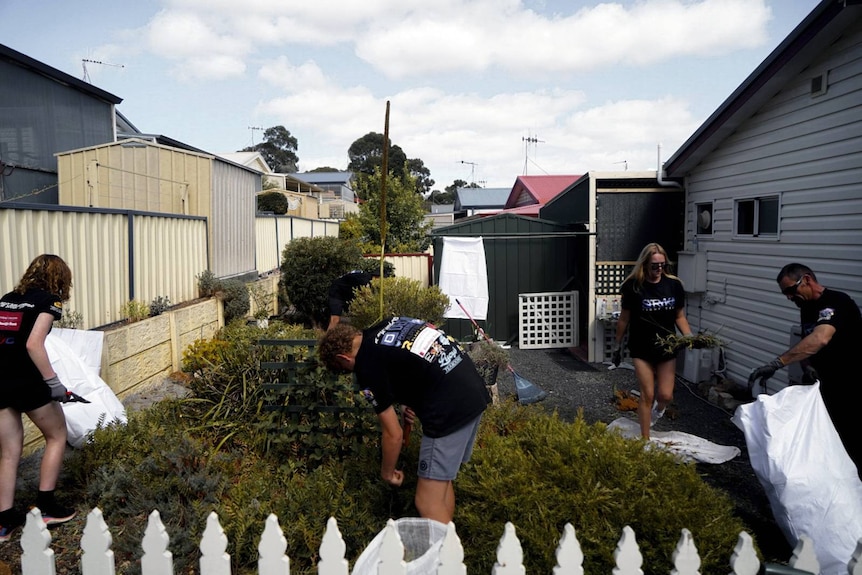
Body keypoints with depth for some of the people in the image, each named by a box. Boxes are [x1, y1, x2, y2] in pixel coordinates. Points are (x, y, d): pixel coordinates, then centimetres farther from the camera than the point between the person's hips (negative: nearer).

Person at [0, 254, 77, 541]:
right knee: (57, 436, 15)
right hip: (26, 383, -6)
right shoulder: (49, 299, -5)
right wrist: (53, 383, -14)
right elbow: (33, 344, -17)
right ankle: (45, 506, 16)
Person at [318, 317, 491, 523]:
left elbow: (393, 434, -2)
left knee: (428, 504, 2)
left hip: (449, 408, -9)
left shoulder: (367, 367, -7)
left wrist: (387, 473, 16)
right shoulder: (389, 324, 14)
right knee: (442, 480, 23)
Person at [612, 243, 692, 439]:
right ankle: (645, 439, 16)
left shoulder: (674, 285, -3)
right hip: (641, 348, -2)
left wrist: (690, 337, -9)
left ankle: (658, 408, 40)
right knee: (647, 395, 0)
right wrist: (618, 345, 3)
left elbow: (679, 316, 6)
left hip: (667, 347, 2)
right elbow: (624, 319, -2)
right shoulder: (633, 286, -11)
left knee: (666, 396, 2)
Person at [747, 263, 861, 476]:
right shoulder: (807, 308, 7)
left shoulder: (836, 302, -21)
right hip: (829, 387, 8)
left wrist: (777, 363, -45)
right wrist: (807, 367, -13)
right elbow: (807, 346, 10)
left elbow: (820, 339, -39)